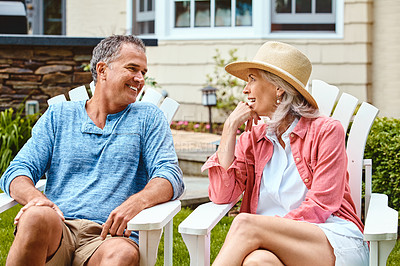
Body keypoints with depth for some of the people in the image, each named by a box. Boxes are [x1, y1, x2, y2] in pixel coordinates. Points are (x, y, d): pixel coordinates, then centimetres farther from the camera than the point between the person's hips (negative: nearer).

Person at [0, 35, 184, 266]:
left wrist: (136, 202, -19)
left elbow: (171, 175, 5)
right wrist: (36, 198, -15)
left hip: (107, 236, -1)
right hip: (58, 231, 2)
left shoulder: (149, 118, 18)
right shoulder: (58, 116, 20)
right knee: (38, 216, -36)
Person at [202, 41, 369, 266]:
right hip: (280, 247, 3)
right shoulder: (252, 138, 16)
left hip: (337, 243, -3)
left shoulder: (326, 131, 2)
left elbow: (320, 206, -6)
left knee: (245, 224, -30)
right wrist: (230, 126, 4)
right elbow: (222, 195, 2)